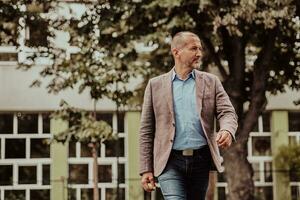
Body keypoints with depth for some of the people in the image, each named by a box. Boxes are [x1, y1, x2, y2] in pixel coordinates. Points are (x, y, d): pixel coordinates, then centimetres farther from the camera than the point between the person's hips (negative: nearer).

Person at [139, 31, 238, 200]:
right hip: (170, 162, -2)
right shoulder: (156, 85, 6)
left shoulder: (211, 82, 10)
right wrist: (146, 169, 0)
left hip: (201, 160, 2)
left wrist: (227, 131, -24)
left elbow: (227, 113, 1)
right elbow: (146, 130, 6)